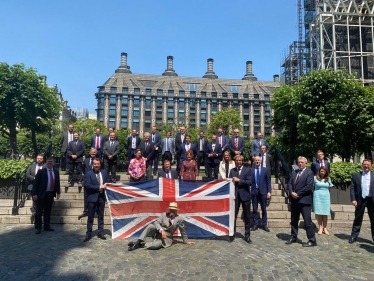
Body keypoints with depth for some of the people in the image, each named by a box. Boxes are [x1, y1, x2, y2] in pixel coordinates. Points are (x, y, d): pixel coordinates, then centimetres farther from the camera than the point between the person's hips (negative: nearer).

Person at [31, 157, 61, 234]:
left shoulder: (56, 172, 8)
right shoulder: (41, 172, -6)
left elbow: (57, 183, 13)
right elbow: (36, 183, -8)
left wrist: (58, 192, 9)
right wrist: (34, 194, -13)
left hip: (50, 194, 4)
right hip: (41, 194, -4)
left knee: (48, 211, 13)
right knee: (39, 212, 2)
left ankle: (47, 226, 23)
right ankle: (38, 227, 11)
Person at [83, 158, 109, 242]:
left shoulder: (104, 172, 7)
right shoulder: (88, 174, -6)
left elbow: (108, 182, 13)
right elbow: (87, 185, -15)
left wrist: (105, 186, -10)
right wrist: (99, 187, -18)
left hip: (101, 197, 4)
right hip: (92, 197, -3)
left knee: (101, 216, 11)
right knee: (90, 217, 3)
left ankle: (100, 233, 20)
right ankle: (88, 234, 14)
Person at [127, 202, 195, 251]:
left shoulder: (180, 219, -3)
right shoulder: (164, 215, 2)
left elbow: (182, 231, 7)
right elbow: (156, 222, -10)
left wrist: (186, 241, 13)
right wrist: (162, 230, -28)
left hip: (166, 237, -2)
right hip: (157, 232, 2)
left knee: (155, 245, -36)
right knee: (150, 226, -31)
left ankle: (139, 245, -20)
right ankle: (139, 241, -32)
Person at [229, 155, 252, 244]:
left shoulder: (247, 170, 0)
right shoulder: (232, 170, 7)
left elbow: (250, 182, -11)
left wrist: (239, 180, -17)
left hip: (245, 195, -1)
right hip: (235, 195, 2)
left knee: (247, 217, 7)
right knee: (233, 216, 4)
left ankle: (247, 236, 17)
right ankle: (232, 234, 16)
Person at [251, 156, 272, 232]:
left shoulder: (265, 170, 5)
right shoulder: (251, 170, 2)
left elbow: (268, 181, 4)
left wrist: (269, 191, -3)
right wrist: (248, 191, -4)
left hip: (263, 191, 1)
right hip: (254, 191, 0)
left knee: (264, 209, 7)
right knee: (255, 209, 5)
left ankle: (264, 225, 16)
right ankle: (255, 224, 14)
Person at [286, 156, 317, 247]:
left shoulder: (309, 173, -5)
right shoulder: (294, 172, 14)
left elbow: (309, 186, -16)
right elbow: (290, 183, 9)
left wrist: (298, 194, -15)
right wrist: (291, 193, -9)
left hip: (304, 200, -6)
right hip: (294, 200, 7)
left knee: (307, 221, -3)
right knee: (294, 220, 14)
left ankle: (312, 240, 6)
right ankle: (293, 237, 26)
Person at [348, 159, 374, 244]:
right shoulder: (356, 175, 4)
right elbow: (352, 188, 1)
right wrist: (353, 199, -9)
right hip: (360, 200, 0)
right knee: (357, 219, 7)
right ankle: (354, 236, 15)